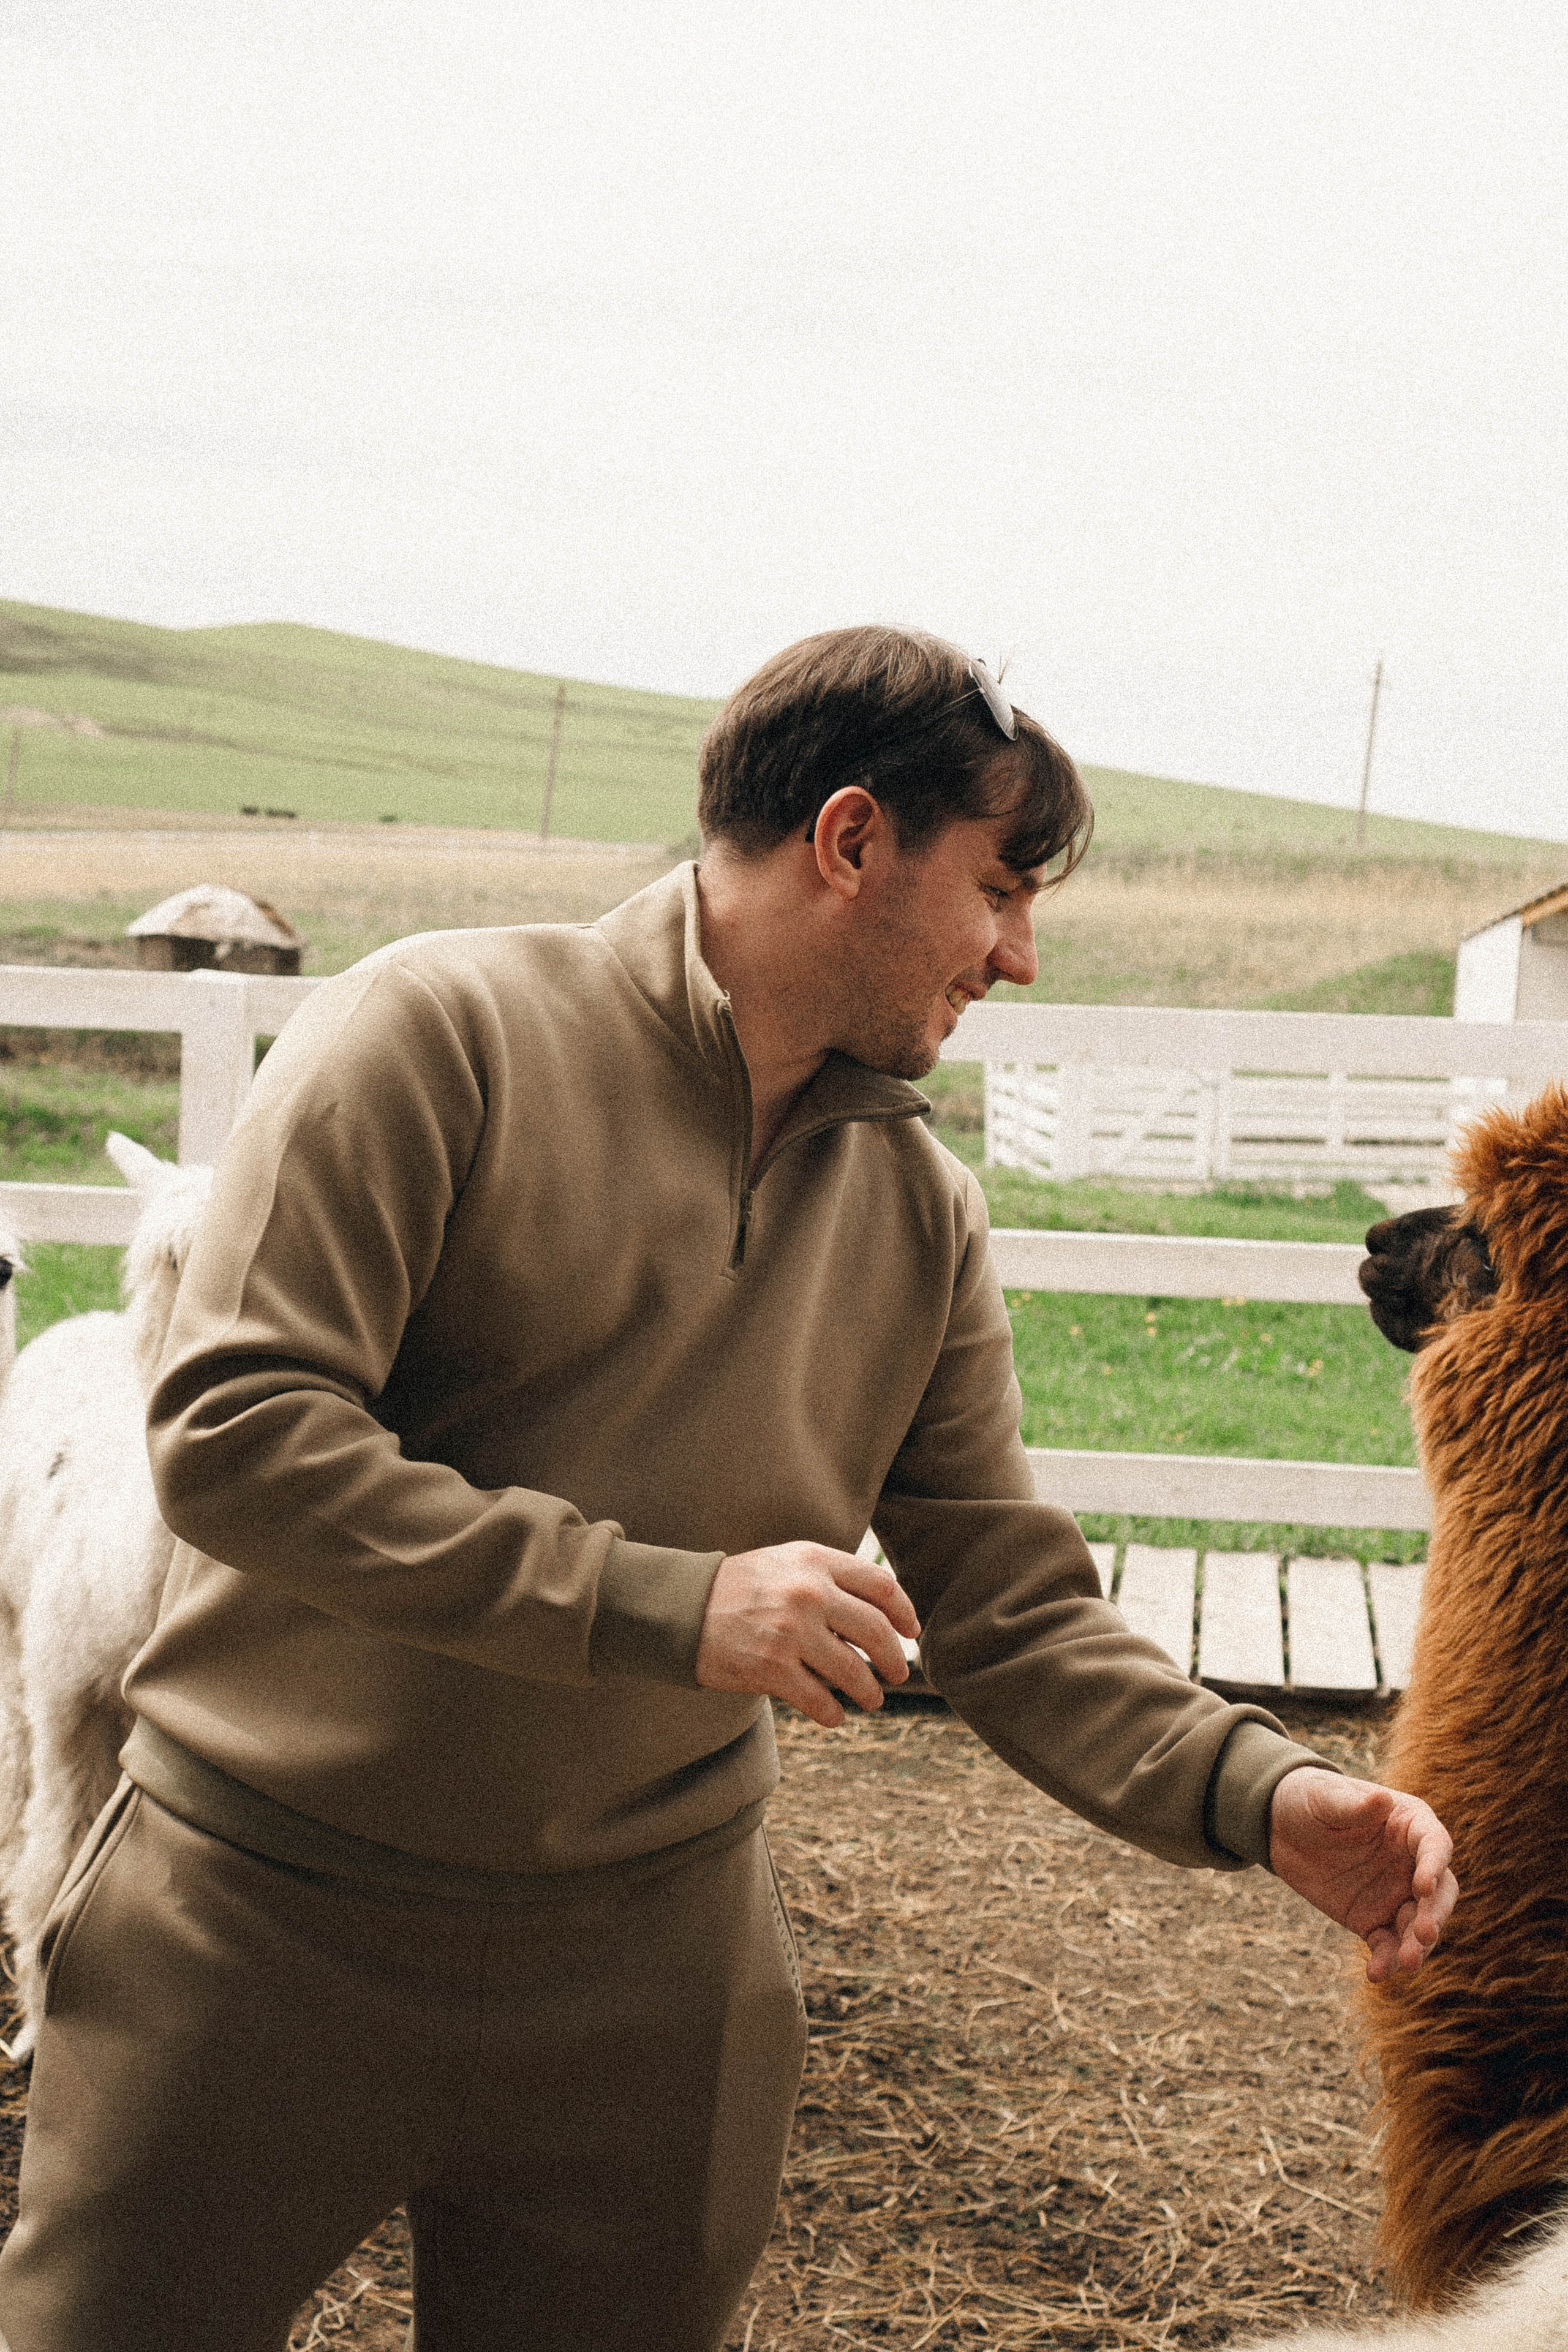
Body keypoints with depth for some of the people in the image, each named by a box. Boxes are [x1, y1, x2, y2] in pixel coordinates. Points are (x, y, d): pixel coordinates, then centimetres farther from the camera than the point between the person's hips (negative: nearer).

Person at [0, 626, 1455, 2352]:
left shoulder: (921, 1211, 3)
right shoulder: (444, 1031, -13)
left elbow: (1007, 1607, 4)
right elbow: (230, 1433, -21)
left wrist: (1253, 1790, -13)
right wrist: (666, 1604, -25)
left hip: (648, 1965, 4)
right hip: (266, 1918, -3)